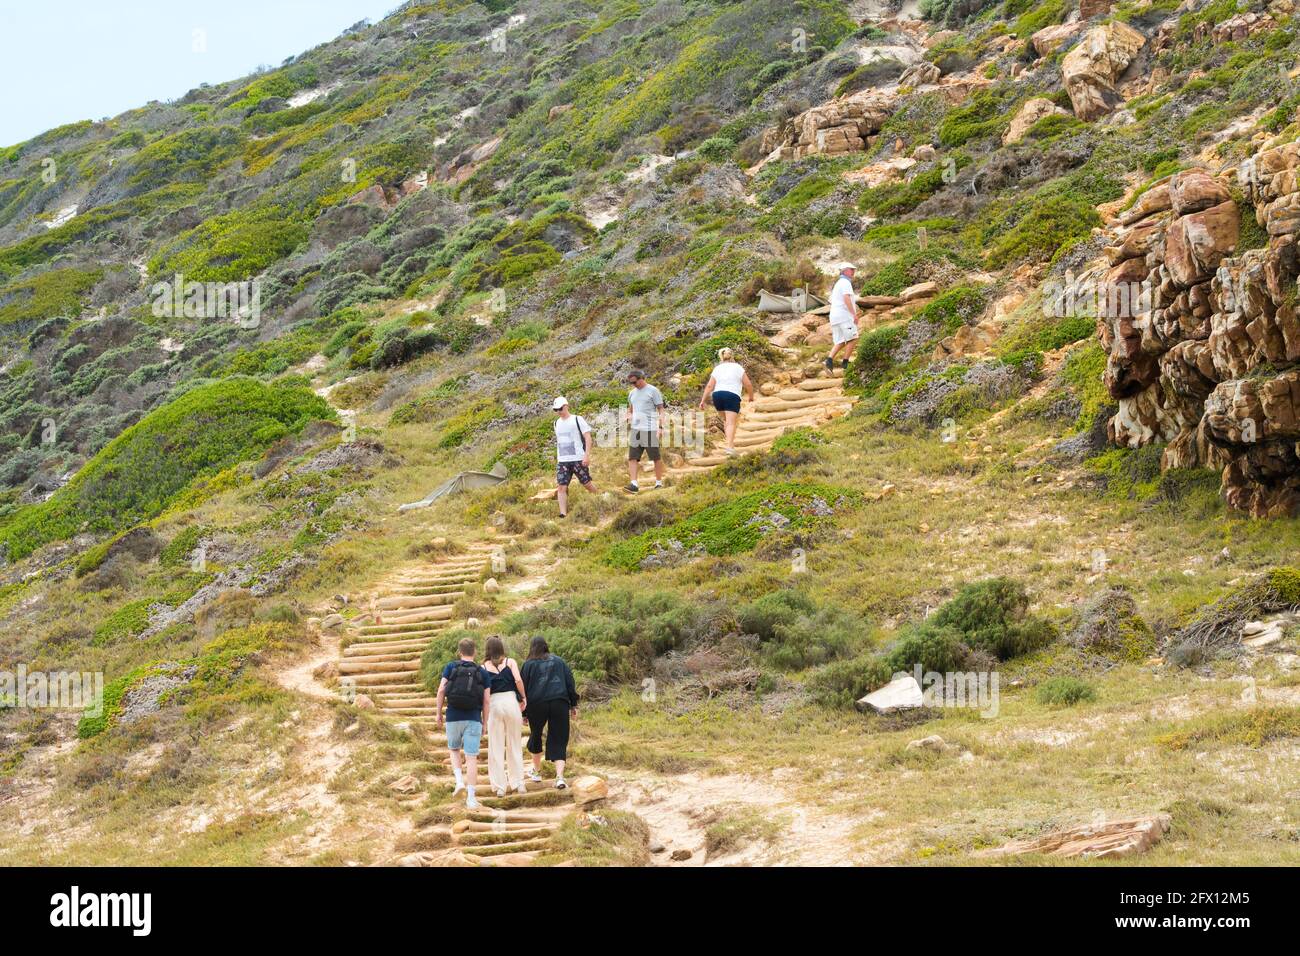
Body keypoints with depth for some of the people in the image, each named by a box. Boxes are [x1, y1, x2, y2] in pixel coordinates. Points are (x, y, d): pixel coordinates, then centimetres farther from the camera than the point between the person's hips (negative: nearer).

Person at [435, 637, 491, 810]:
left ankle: (459, 781, 4)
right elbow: (486, 700, 1)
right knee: (472, 757, 0)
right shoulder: (482, 672, 4)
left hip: (453, 717, 1)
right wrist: (484, 723, 9)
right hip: (474, 718, -1)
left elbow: (441, 690, -6)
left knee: (454, 749, 25)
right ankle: (471, 798, -3)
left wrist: (438, 713, 3)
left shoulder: (450, 667, 3)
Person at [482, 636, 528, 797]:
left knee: (496, 747, 6)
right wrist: (523, 697, 3)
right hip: (511, 701, 0)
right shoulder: (510, 662, 4)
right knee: (514, 745, 14)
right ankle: (518, 782, 16)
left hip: (493, 704, 0)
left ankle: (499, 786, 6)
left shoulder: (484, 667, 4)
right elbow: (518, 680, -10)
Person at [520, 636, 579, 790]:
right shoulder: (559, 661, 14)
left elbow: (524, 688, 6)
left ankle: (537, 772, 31)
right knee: (558, 741, 1)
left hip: (536, 705, -1)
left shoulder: (529, 664, 7)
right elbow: (570, 683, 11)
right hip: (560, 704, 1)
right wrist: (574, 704, 13)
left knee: (536, 735, 21)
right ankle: (560, 776, -15)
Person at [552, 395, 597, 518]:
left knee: (587, 483, 5)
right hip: (562, 461, 5)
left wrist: (587, 455, -16)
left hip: (578, 459, -4)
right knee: (561, 487, -9)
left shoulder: (577, 419, -3)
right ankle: (563, 514, -13)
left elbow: (588, 437, -7)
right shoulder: (557, 423, 15)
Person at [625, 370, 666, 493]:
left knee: (656, 457, 4)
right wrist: (629, 418, 6)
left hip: (650, 429, -6)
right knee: (632, 458, -5)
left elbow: (661, 409, -5)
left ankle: (659, 483, 13)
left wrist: (660, 427, -13)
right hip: (635, 429, 6)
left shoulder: (653, 391, -4)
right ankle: (633, 484, -10)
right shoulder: (632, 393, 15)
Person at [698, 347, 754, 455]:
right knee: (731, 423, -9)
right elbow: (748, 384, 4)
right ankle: (730, 446, -23)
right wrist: (751, 396, 20)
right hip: (732, 396, -4)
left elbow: (709, 386, 5)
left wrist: (703, 400, 7)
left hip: (717, 395, 4)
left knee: (726, 420, 22)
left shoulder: (717, 369, 12)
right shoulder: (737, 368, 6)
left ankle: (731, 442, 21)